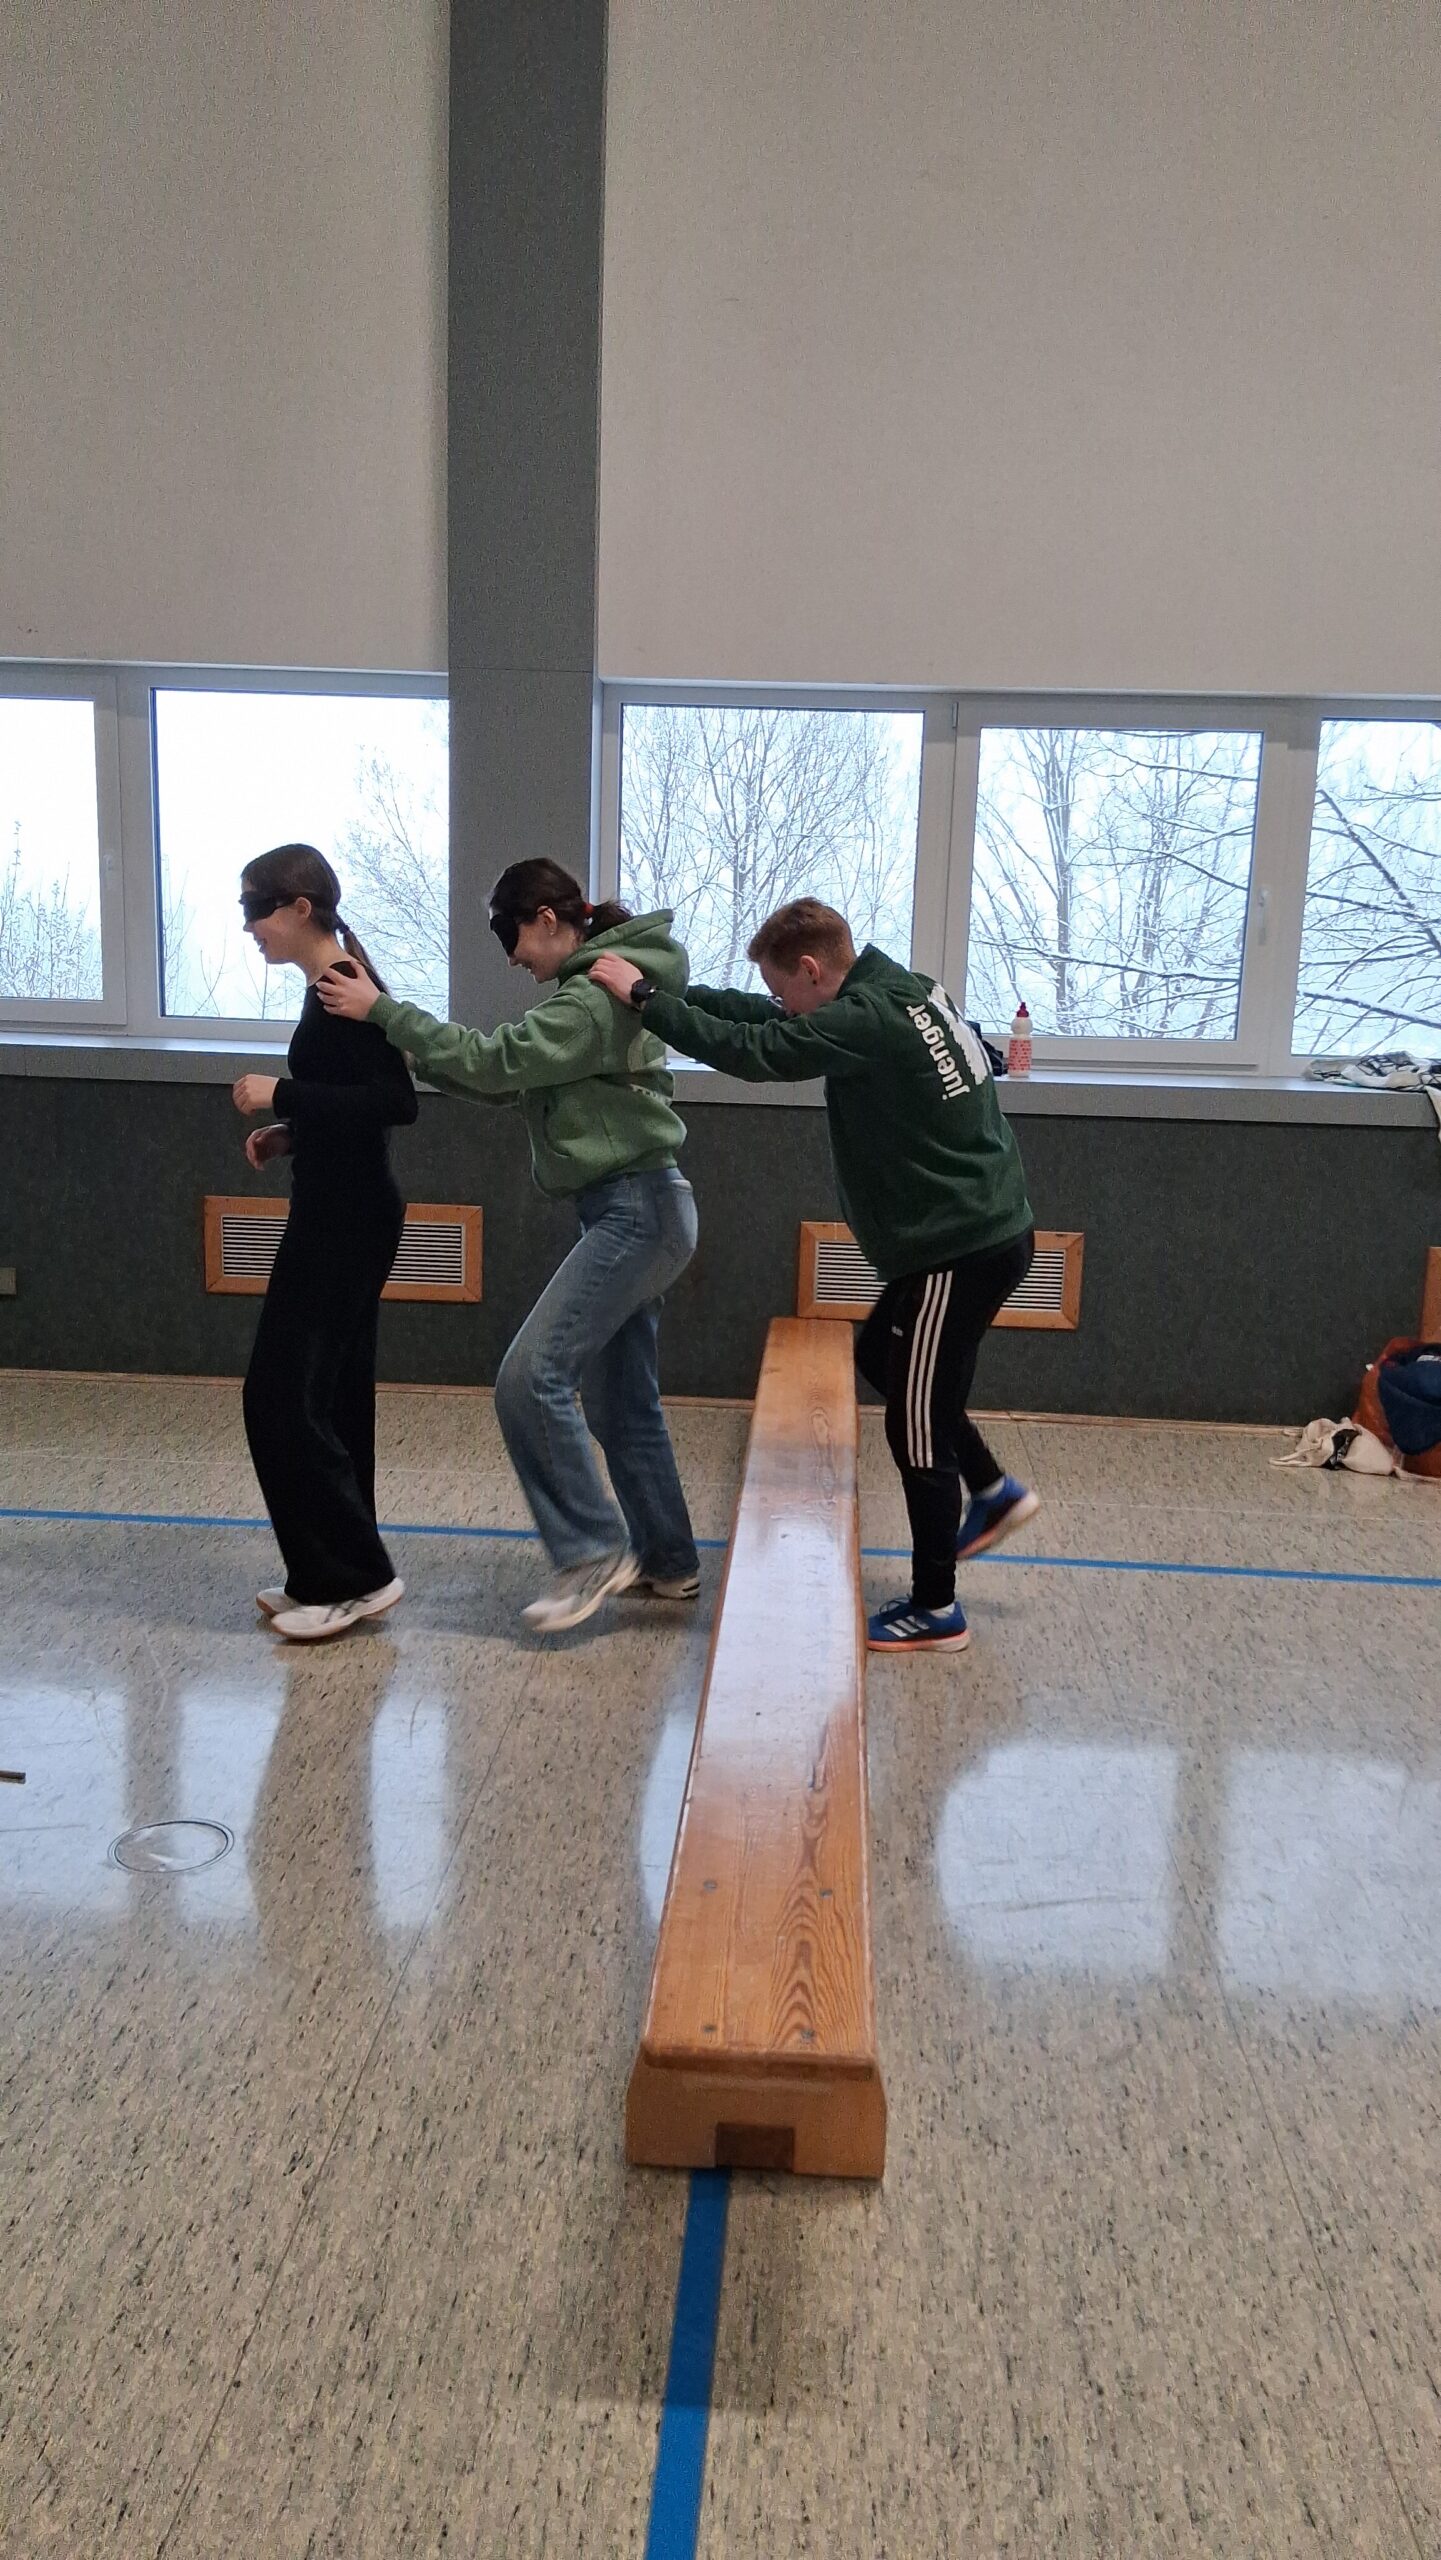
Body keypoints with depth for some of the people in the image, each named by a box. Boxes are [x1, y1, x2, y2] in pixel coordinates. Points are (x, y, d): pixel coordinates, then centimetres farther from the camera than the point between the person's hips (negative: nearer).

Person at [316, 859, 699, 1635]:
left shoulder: (597, 996, -15)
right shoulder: (593, 988, 16)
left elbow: (492, 1059, -23)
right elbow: (504, 1076, 13)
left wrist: (380, 1010, -21)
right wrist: (404, 1044, 3)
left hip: (636, 1212, -11)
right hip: (630, 1213, 11)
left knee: (530, 1379, -15)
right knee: (621, 1398, 14)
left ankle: (593, 1551, -6)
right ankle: (665, 1562, 23)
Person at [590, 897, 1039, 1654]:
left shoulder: (869, 1019, -22)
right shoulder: (896, 991, 7)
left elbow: (750, 1050, -25)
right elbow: (763, 1018, 14)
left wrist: (642, 997, -17)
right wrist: (669, 993, 5)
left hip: (964, 1248, -10)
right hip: (978, 1231, 10)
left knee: (915, 1424, 1)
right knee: (880, 1358, 26)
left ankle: (935, 1611, 14)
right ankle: (994, 1491, 32)